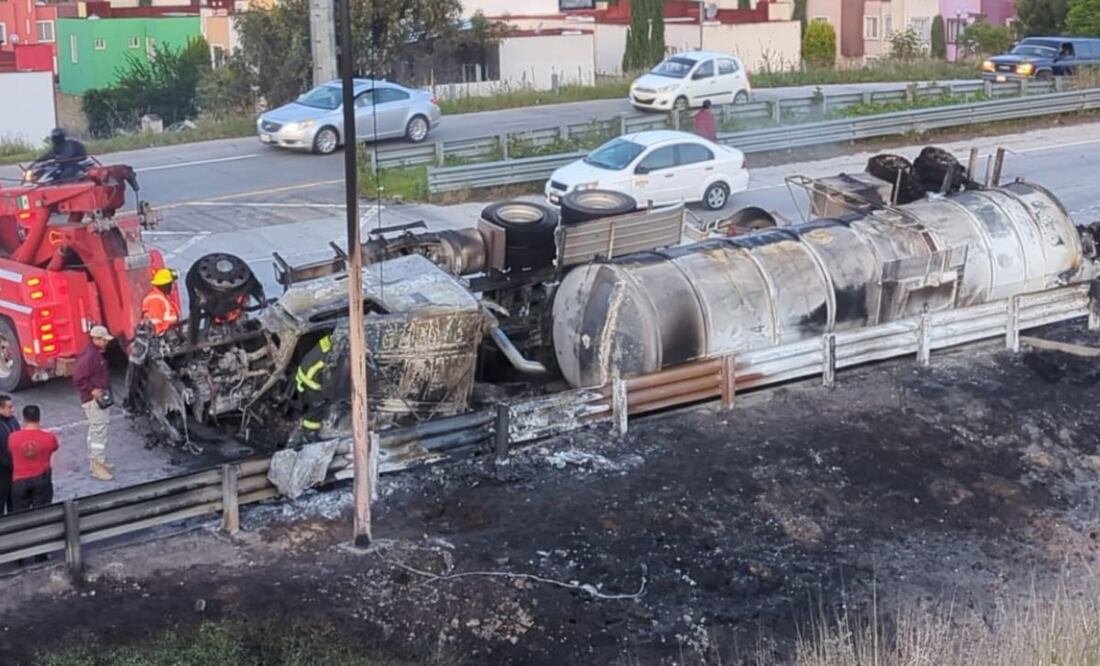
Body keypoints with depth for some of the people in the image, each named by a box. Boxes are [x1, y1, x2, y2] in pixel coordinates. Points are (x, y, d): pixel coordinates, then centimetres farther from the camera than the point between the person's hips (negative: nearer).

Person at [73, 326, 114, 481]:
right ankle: (98, 466, -8)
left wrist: (106, 390, 14)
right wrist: (92, 391, -22)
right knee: (99, 431, -11)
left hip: (101, 397, 11)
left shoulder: (99, 354, 10)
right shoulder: (88, 356, -21)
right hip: (93, 400, -11)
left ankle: (96, 460, 31)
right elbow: (78, 379, -23)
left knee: (95, 430, 20)